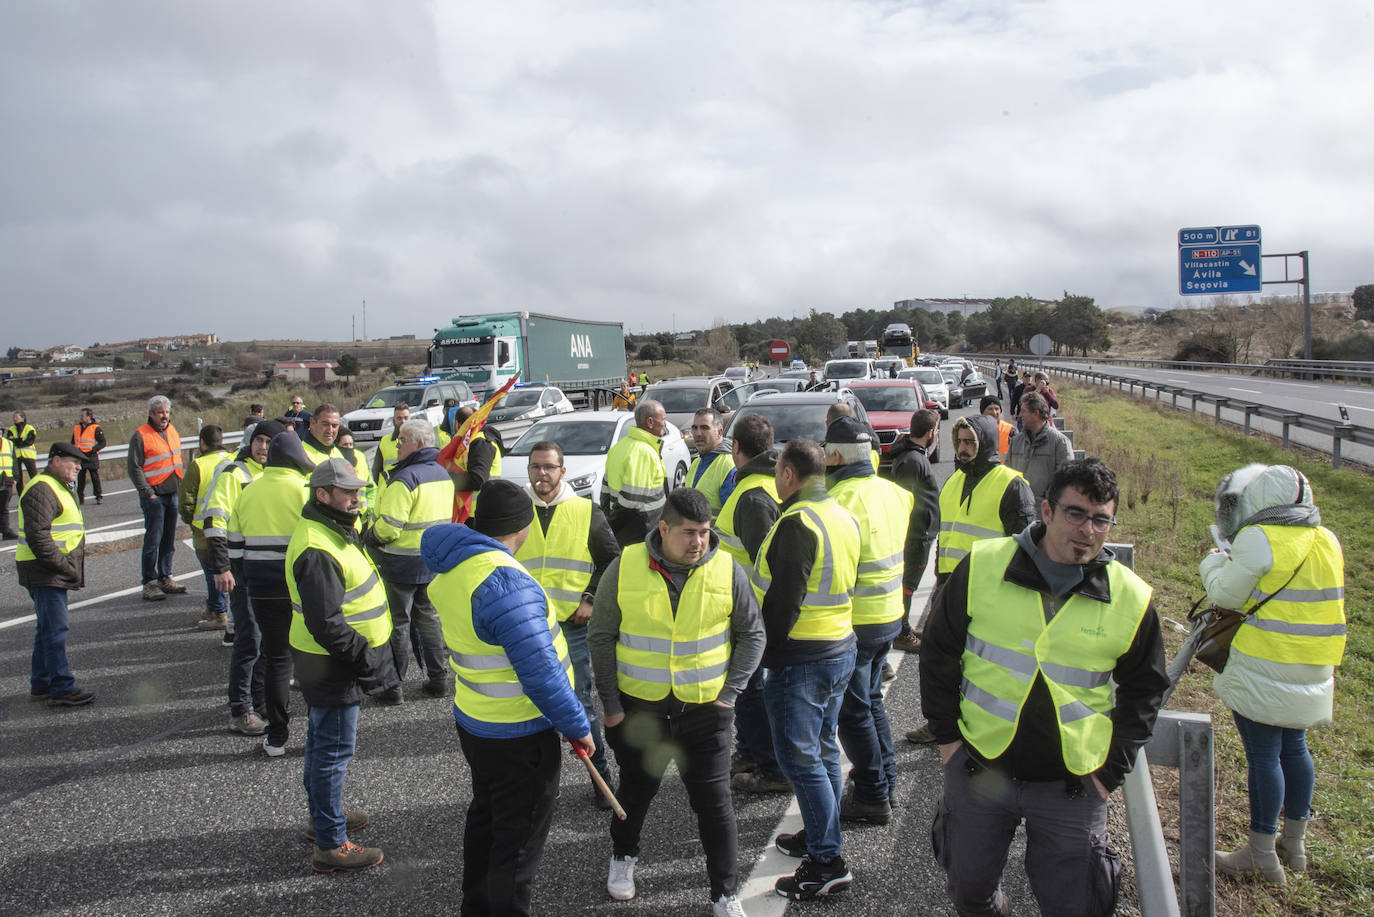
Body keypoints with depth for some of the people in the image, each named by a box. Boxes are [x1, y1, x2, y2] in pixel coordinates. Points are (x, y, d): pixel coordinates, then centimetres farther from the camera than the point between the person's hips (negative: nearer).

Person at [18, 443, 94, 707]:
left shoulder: (58, 488, 20)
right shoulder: (42, 489, -15)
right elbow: (37, 535, -24)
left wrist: (69, 567, 19)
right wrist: (62, 564, -21)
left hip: (55, 573, 11)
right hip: (44, 573, -11)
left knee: (48, 628, 16)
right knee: (55, 628, -9)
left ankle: (41, 684, 25)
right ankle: (62, 688, -7)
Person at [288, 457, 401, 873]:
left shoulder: (335, 531, 9)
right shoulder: (316, 551, -27)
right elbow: (326, 625, -30)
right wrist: (368, 660, -23)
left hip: (331, 663, 11)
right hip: (331, 667, -11)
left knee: (323, 742, 23)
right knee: (334, 750, -1)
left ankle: (323, 817, 40)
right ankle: (330, 845, 10)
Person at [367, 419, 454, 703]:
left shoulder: (406, 478, -21)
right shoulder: (442, 474, 7)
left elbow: (388, 527, -24)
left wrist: (369, 537, -5)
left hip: (403, 562, -8)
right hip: (434, 560, 8)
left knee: (397, 623, 4)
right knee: (428, 618, 17)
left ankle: (392, 685, 12)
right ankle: (438, 678, 21)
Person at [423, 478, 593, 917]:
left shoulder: (450, 568, -1)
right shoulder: (506, 582, -30)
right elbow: (539, 671, -29)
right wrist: (577, 727, -17)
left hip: (472, 721, 9)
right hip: (518, 734, -9)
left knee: (486, 816, 27)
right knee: (521, 836, 9)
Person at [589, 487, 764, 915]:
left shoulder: (728, 570, -8)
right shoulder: (626, 568, -9)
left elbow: (751, 635, 4)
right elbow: (602, 636, -2)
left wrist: (730, 692, -3)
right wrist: (611, 704, -3)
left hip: (705, 709, 0)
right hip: (639, 707, 1)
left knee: (714, 801, 4)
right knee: (636, 791, 19)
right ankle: (623, 855, 48)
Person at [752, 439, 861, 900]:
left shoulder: (796, 523, -21)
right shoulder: (845, 517, 8)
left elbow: (783, 601, -23)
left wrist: (765, 648, -13)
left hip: (800, 659, -9)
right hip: (842, 649, 9)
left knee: (799, 757, 0)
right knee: (824, 748, 20)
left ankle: (827, 862, 6)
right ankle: (820, 836, 34)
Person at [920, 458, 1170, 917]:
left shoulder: (1132, 598, -4)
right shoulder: (983, 566, -7)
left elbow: (1145, 688, 8)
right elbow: (939, 651, 2)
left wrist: (1112, 769, 1)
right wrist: (946, 735, -1)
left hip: (1072, 785, 0)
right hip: (978, 768, 1)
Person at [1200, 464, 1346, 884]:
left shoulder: (1259, 539, -17)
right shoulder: (1326, 540, 6)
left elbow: (1227, 594, -10)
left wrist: (1213, 563, 9)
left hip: (1265, 670, -7)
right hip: (1313, 672, 8)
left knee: (1263, 755, 1)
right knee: (1293, 747, 19)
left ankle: (1263, 855, 10)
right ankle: (1294, 844, 32)